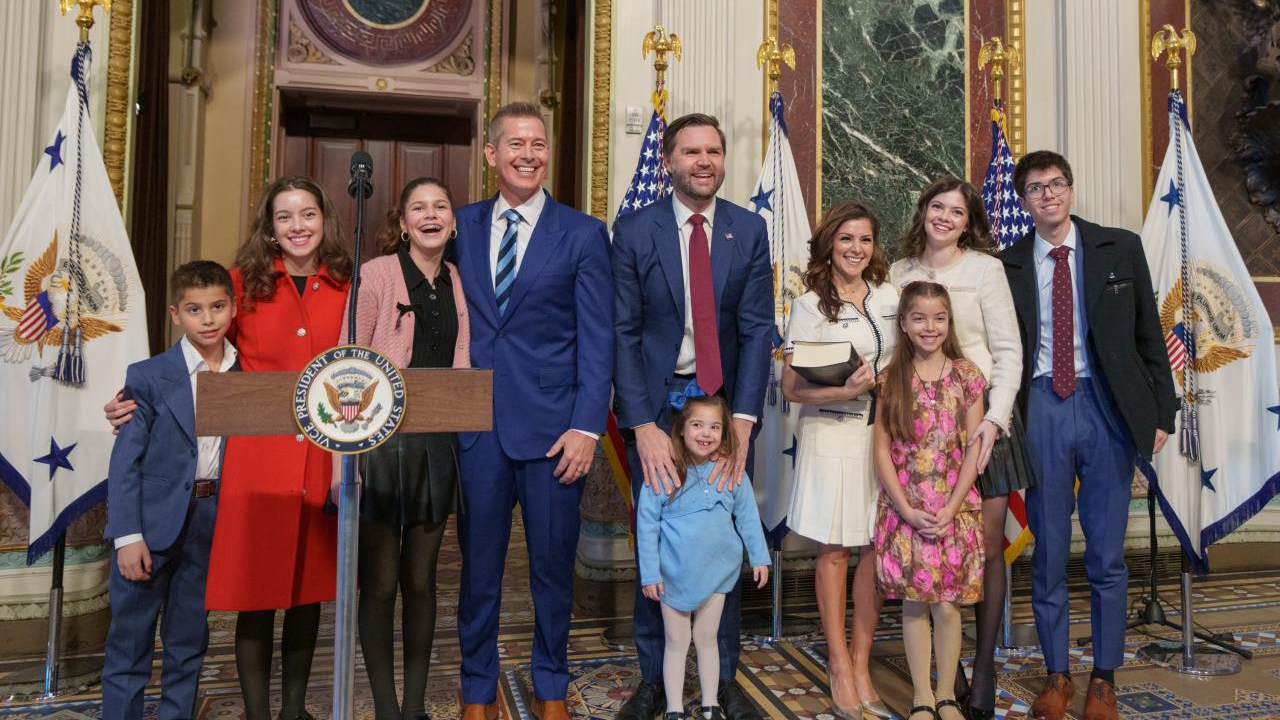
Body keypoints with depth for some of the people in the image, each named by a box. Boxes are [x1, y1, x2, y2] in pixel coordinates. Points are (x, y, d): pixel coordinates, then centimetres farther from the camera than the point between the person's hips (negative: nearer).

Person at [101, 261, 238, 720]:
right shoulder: (149, 376, -6)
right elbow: (125, 461, -6)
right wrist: (127, 535, -11)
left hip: (211, 518, 3)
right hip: (153, 520, -2)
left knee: (189, 637, 14)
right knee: (130, 635, 7)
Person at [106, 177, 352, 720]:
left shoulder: (347, 289, 5)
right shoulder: (243, 282, 2)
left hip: (324, 462, 2)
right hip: (257, 459, -1)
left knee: (310, 587, 12)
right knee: (256, 593, 6)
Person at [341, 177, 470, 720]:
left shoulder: (457, 282, 8)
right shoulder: (376, 274, -5)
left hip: (436, 444, 4)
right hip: (381, 440, -4)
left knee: (421, 580, 12)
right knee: (379, 583, 6)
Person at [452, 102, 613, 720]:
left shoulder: (583, 234, 1)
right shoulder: (461, 226, 9)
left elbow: (597, 340, -4)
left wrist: (587, 426, -11)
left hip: (552, 425, -2)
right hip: (476, 424, 2)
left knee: (553, 563, 9)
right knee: (478, 561, 11)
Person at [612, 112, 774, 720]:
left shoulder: (749, 230, 2)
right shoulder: (633, 231, -2)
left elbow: (757, 329, -3)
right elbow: (624, 333, -5)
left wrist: (742, 421, -14)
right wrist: (643, 425, -14)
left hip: (726, 399, 1)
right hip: (655, 401, -1)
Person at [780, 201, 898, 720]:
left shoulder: (889, 297, 9)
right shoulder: (810, 305, -4)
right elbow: (791, 388, -7)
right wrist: (848, 390, -20)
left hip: (881, 433, 4)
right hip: (831, 436, -4)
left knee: (875, 549, 4)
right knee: (834, 551, 3)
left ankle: (861, 668, 16)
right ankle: (839, 667, 15)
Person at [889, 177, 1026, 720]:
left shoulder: (985, 269, 0)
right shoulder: (899, 274, 9)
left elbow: (1008, 350, -2)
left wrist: (994, 419, -13)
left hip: (982, 416, -2)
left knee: (986, 548, 1)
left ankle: (983, 672, 15)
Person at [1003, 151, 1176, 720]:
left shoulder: (1120, 249, 5)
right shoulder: (1008, 265, 4)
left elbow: (1149, 335, 7)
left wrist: (1162, 412, 3)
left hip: (1107, 408, 0)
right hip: (1041, 411, 0)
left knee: (1108, 556, 7)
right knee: (1048, 554, 8)